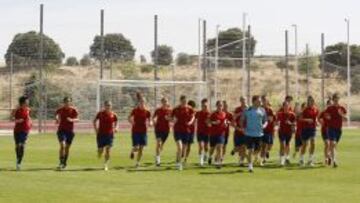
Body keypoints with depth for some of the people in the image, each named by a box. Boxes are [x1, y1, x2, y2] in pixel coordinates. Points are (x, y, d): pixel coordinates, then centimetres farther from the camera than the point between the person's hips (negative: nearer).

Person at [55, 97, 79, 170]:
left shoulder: (73, 110, -2)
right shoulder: (60, 110, 0)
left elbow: (77, 119, -7)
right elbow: (56, 114, 18)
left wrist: (72, 120, -26)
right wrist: (57, 119, -3)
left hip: (70, 131, 1)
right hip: (61, 130, -1)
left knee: (67, 147, 8)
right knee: (62, 145, -19)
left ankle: (64, 163, 23)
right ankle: (61, 162, -14)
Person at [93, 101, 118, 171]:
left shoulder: (113, 115, 0)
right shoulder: (100, 113, -3)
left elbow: (116, 122, 18)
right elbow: (94, 121, 9)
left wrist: (115, 128, 1)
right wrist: (96, 129, -1)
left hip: (110, 134, 1)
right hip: (101, 134, 0)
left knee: (108, 150, -9)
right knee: (100, 151, 1)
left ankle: (106, 165, 2)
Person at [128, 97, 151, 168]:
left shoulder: (147, 111, 1)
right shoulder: (135, 110, -3)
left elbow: (149, 120, 10)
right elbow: (129, 118, 6)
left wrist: (150, 123, -13)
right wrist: (131, 122, -15)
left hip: (143, 131, 2)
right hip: (135, 131, -2)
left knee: (141, 148, 1)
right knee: (136, 148, -8)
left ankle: (138, 162, 15)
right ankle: (132, 151, 29)